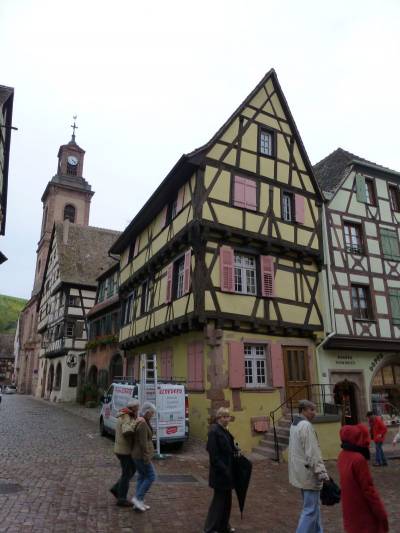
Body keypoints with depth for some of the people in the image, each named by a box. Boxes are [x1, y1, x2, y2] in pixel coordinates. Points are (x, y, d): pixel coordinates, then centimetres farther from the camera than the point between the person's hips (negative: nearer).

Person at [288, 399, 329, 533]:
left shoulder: (294, 424, 10)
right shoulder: (306, 426, -21)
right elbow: (313, 453, -24)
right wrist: (322, 473, -21)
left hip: (300, 472, 10)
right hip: (308, 473, -10)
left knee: (313, 505, 22)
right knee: (310, 509, 0)